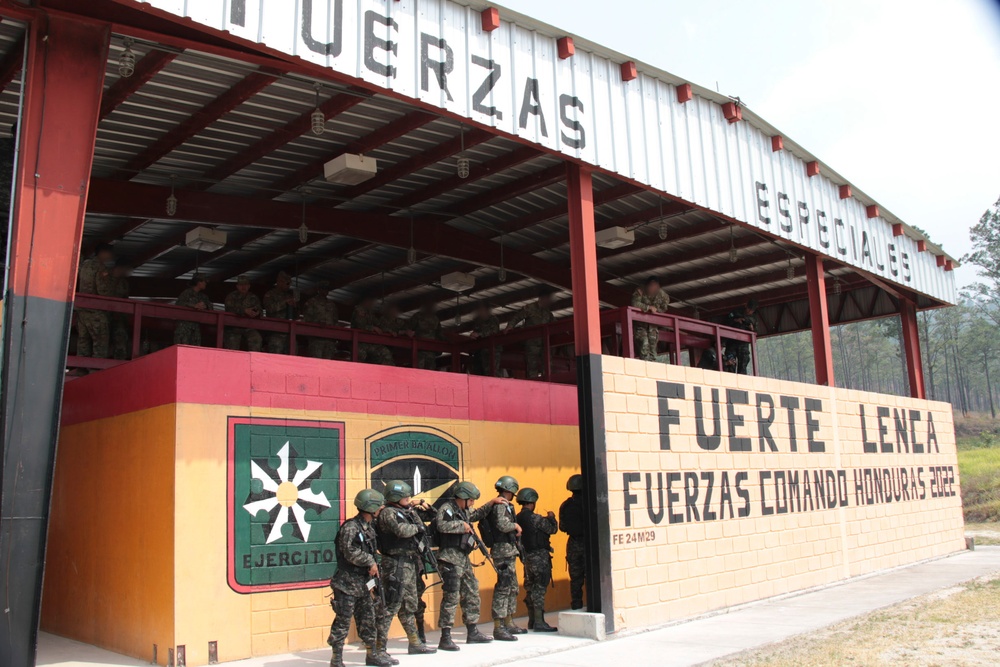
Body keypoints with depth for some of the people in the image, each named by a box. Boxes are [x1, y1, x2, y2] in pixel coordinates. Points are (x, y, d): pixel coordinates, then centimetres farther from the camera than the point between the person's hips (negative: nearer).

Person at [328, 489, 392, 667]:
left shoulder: (370, 527, 10)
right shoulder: (350, 527, -15)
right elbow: (351, 552, -22)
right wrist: (371, 562, -16)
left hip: (364, 583, 8)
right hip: (347, 583, -8)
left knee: (368, 619, 13)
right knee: (343, 621, -2)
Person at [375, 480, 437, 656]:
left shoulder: (405, 511, 14)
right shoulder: (388, 513, -13)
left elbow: (419, 528, 16)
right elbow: (402, 530, -27)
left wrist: (414, 511, 3)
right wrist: (417, 527, -8)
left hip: (410, 563, 9)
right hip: (396, 564, -9)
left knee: (409, 605, 16)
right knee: (391, 606, -8)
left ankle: (415, 643, 26)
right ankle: (379, 646, -3)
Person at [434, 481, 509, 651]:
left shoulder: (464, 511, 17)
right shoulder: (447, 508, -11)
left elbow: (476, 514, 38)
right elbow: (441, 525, -31)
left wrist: (492, 503, 30)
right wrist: (462, 525, -20)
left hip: (464, 559, 10)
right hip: (451, 559, -10)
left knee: (472, 594, 14)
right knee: (451, 597, -10)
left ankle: (472, 633, 25)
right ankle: (445, 638, -6)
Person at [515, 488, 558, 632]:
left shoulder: (518, 518, 7)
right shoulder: (535, 518, -17)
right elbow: (552, 529, -8)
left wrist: (545, 520, 23)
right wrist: (551, 518, 11)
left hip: (527, 556, 8)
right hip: (540, 556, -8)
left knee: (530, 588, 14)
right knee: (539, 589, -6)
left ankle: (532, 621, 21)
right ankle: (539, 622, -6)